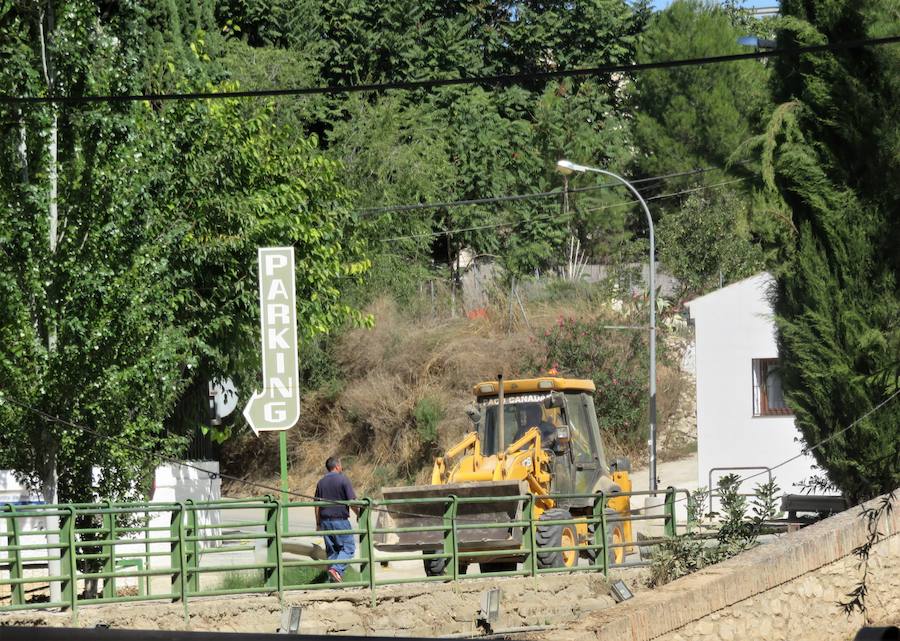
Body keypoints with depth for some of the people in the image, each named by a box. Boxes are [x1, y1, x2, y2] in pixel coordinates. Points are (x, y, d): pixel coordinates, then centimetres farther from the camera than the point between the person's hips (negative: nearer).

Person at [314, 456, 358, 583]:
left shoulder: (321, 482, 9)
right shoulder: (343, 480, -8)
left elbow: (317, 505, 10)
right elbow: (352, 501, -12)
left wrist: (318, 523, 16)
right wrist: (359, 514, 3)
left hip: (325, 520, 6)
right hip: (340, 519, -6)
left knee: (331, 550, 12)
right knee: (348, 547, 2)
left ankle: (333, 579, 10)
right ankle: (336, 569, -19)